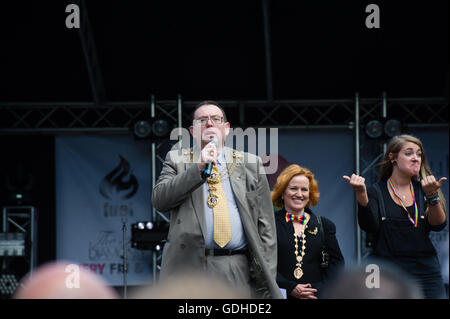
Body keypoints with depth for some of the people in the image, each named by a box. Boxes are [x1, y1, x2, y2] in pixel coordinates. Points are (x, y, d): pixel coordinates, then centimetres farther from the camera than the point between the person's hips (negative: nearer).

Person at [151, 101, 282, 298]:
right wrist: (198, 168, -11)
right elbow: (159, 200, -3)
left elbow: (265, 226, 12)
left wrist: (266, 278, 3)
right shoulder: (177, 160, 14)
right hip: (189, 266, -1)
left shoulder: (251, 164, 16)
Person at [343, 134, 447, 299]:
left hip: (425, 272, 2)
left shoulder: (423, 189, 10)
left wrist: (432, 196, -20)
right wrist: (361, 194, -23)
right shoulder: (376, 191, 4)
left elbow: (438, 225, -4)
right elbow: (369, 226, -11)